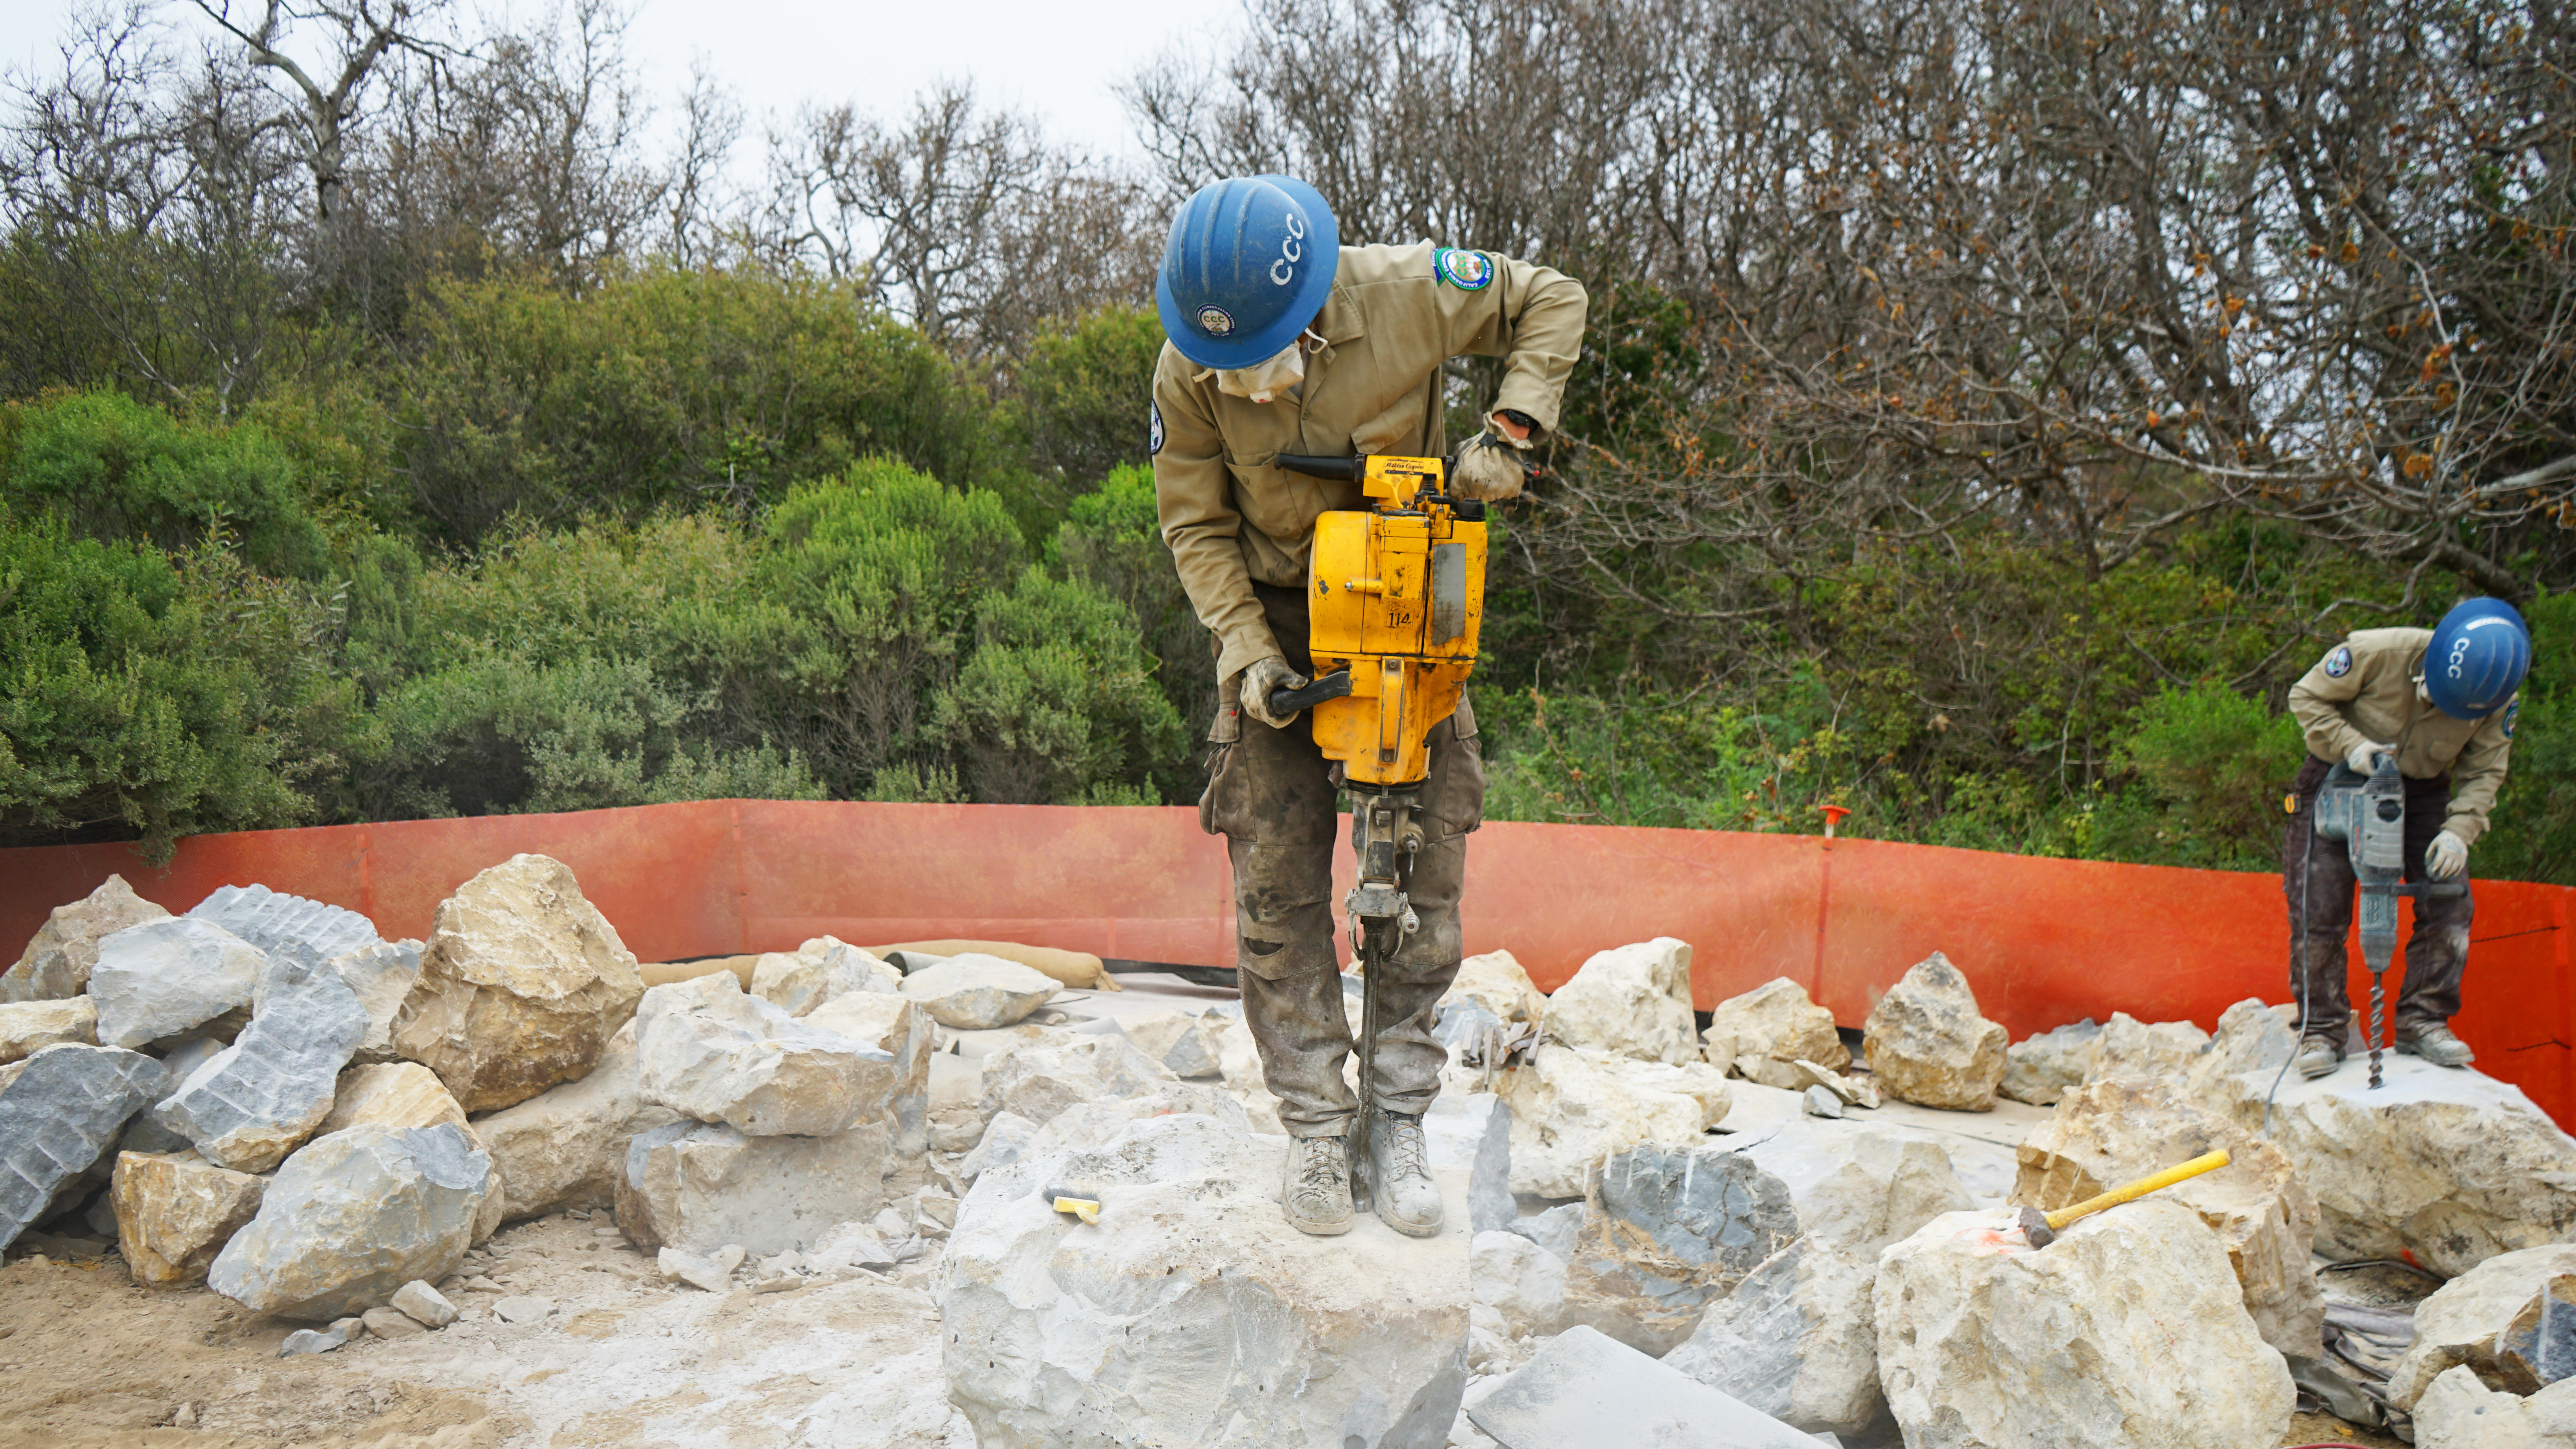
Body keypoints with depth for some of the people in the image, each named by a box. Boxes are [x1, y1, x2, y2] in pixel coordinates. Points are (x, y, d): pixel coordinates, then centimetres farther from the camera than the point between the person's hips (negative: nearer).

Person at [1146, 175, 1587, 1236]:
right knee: (1278, 882, -3)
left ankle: (1400, 1124, 11)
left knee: (1427, 866, -1)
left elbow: (1552, 301, -3)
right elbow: (1196, 524, -5)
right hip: (1276, 620, 1)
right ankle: (1315, 1131, 8)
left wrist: (1510, 429, -16)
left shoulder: (1406, 294, -19)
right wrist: (1245, 650, -16)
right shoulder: (1188, 371, -15)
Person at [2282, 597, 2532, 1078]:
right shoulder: (2377, 652, -29)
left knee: (2449, 904, -8)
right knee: (2318, 910, -8)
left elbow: (2483, 773, -9)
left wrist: (2459, 829, -25)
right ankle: (2321, 1032, 1)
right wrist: (2350, 745, -31)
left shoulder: (2497, 697, -19)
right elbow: (2307, 697, -15)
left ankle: (2423, 1021, 4)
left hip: (2423, 789, 3)